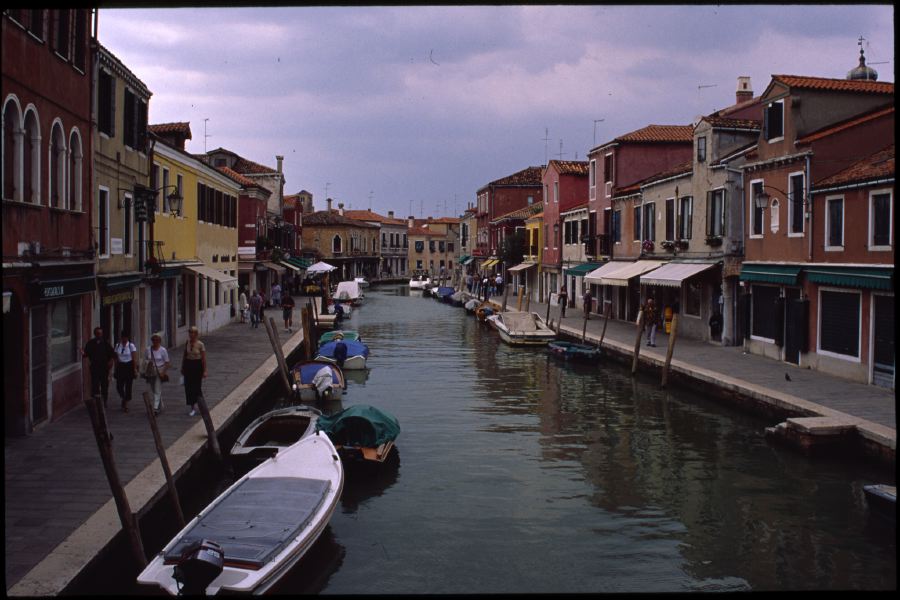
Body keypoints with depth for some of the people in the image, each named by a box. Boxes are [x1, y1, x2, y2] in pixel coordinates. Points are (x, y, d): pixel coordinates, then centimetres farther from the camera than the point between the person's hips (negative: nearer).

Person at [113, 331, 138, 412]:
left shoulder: (131, 346, -6)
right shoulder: (118, 346, 5)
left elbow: (134, 359, -8)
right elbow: (116, 358, 8)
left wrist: (135, 369, -13)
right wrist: (116, 369, 7)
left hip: (129, 366, -3)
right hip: (120, 366, 3)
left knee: (128, 386, 0)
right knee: (119, 386, 0)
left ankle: (126, 404, 10)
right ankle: (123, 398, 30)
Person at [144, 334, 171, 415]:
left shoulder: (163, 350, -6)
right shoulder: (148, 350, 4)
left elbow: (167, 363, -5)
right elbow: (145, 359, 14)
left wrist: (163, 372, -14)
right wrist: (148, 362, -6)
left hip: (159, 372, -5)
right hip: (151, 372, 5)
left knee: (157, 391, -11)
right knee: (154, 390, 13)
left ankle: (156, 408, -16)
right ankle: (160, 406, 30)